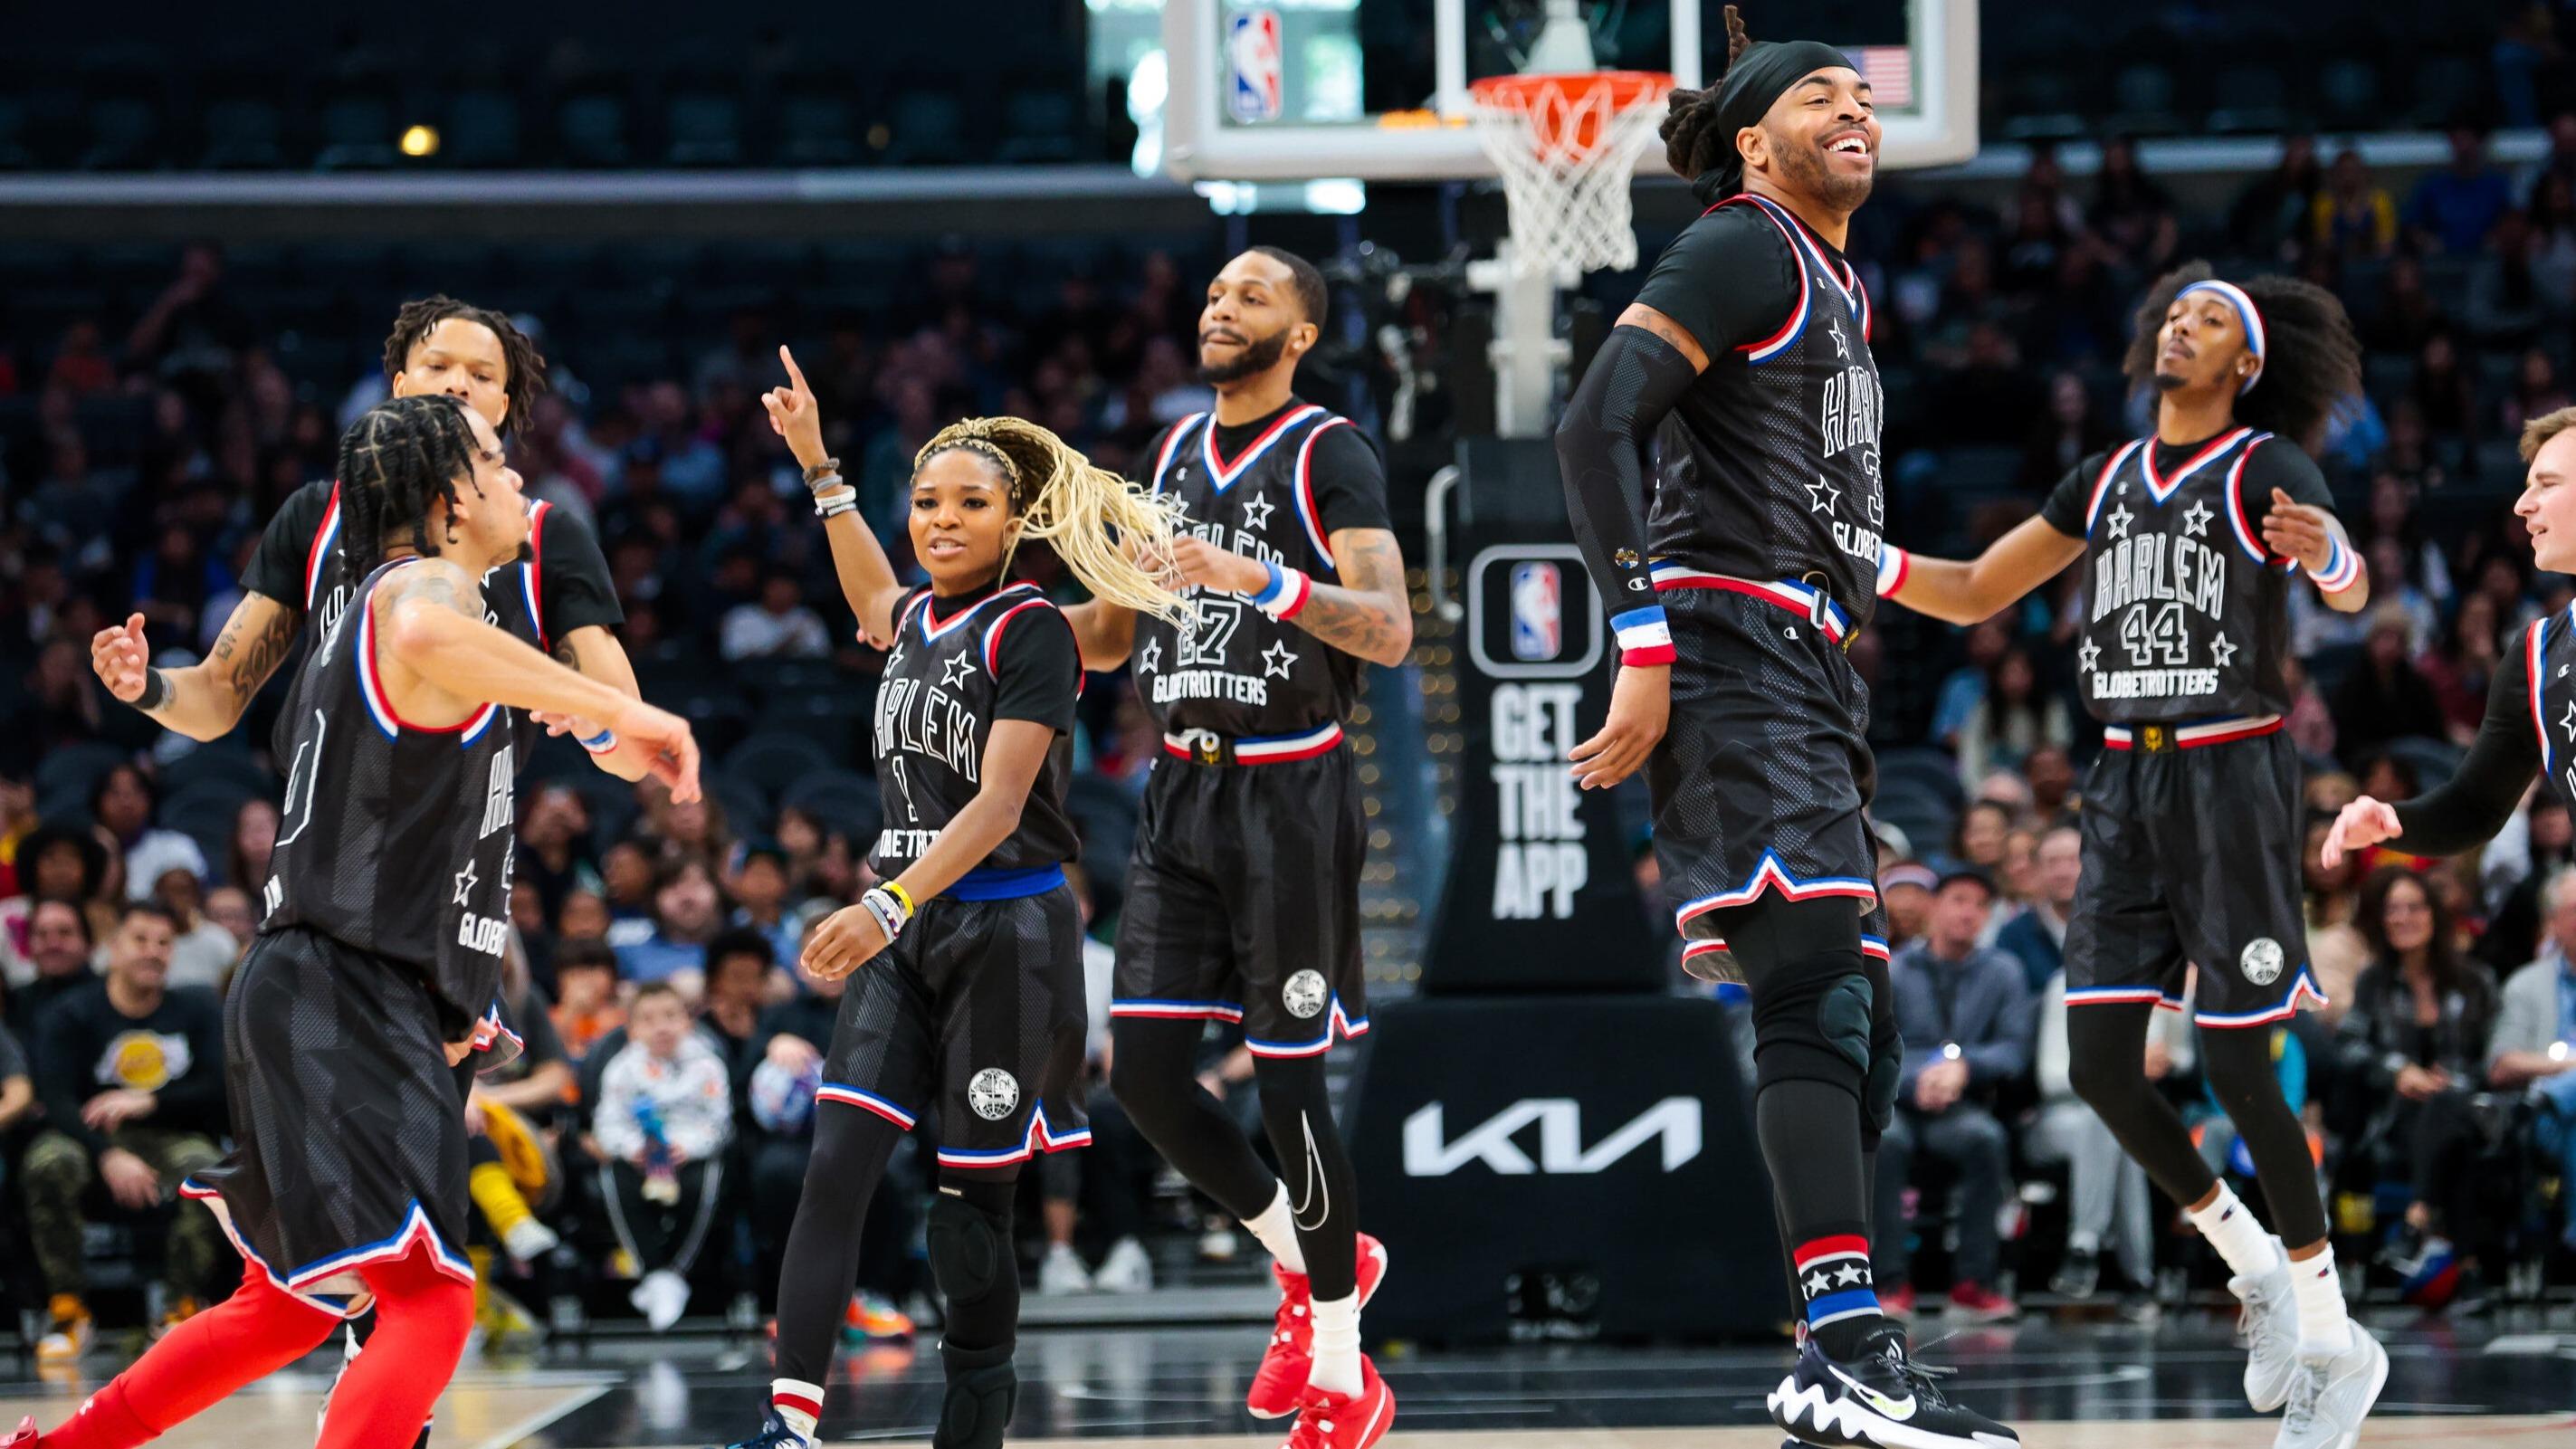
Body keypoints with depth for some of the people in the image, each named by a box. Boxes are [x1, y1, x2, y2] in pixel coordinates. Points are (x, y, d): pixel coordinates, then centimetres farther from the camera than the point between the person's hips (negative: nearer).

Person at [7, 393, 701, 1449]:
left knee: (291, 1307, 21)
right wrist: (615, 711, -34)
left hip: (321, 1003, 10)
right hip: (351, 999, -10)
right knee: (431, 1298, -19)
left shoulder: (385, 601, 23)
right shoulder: (420, 587, -8)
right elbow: (423, 639, -37)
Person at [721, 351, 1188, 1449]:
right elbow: (873, 599, 39)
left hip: (1004, 933, -6)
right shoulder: (919, 623, 11)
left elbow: (999, 806, -19)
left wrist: (889, 908, -30)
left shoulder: (1032, 633, -10)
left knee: (972, 1194, -1)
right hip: (906, 930, 6)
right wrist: (816, 465, 38)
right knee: (835, 1168, -8)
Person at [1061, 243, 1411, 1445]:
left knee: (1287, 1084, -6)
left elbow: (1389, 632, -18)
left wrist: (1257, 579, -29)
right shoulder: (1175, 453, 14)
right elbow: (1114, 636, 22)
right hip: (1181, 793, 7)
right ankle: (1309, 1258, 23)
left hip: (1288, 794, -7)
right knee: (1142, 1069, 1)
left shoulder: (1329, 455, -7)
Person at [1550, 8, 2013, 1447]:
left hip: (1809, 677, 10)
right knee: (1820, 987, -20)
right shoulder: (1741, 250, -6)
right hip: (1730, 653, -10)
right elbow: (1596, 428, -16)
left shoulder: (1841, 287, 23)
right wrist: (1646, 645, -23)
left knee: (1859, 1026, 8)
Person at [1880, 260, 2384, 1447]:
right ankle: (2258, 1274, 18)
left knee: (2237, 1069, -9)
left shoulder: (2267, 468, -5)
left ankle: (2334, 1340, 5)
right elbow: (1974, 594, 18)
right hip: (2126, 783, 6)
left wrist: (2326, 551, -49)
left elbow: (2350, 589, -25)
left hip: (2233, 777, -6)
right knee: (2101, 1065, -2)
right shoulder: (2107, 480, 14)